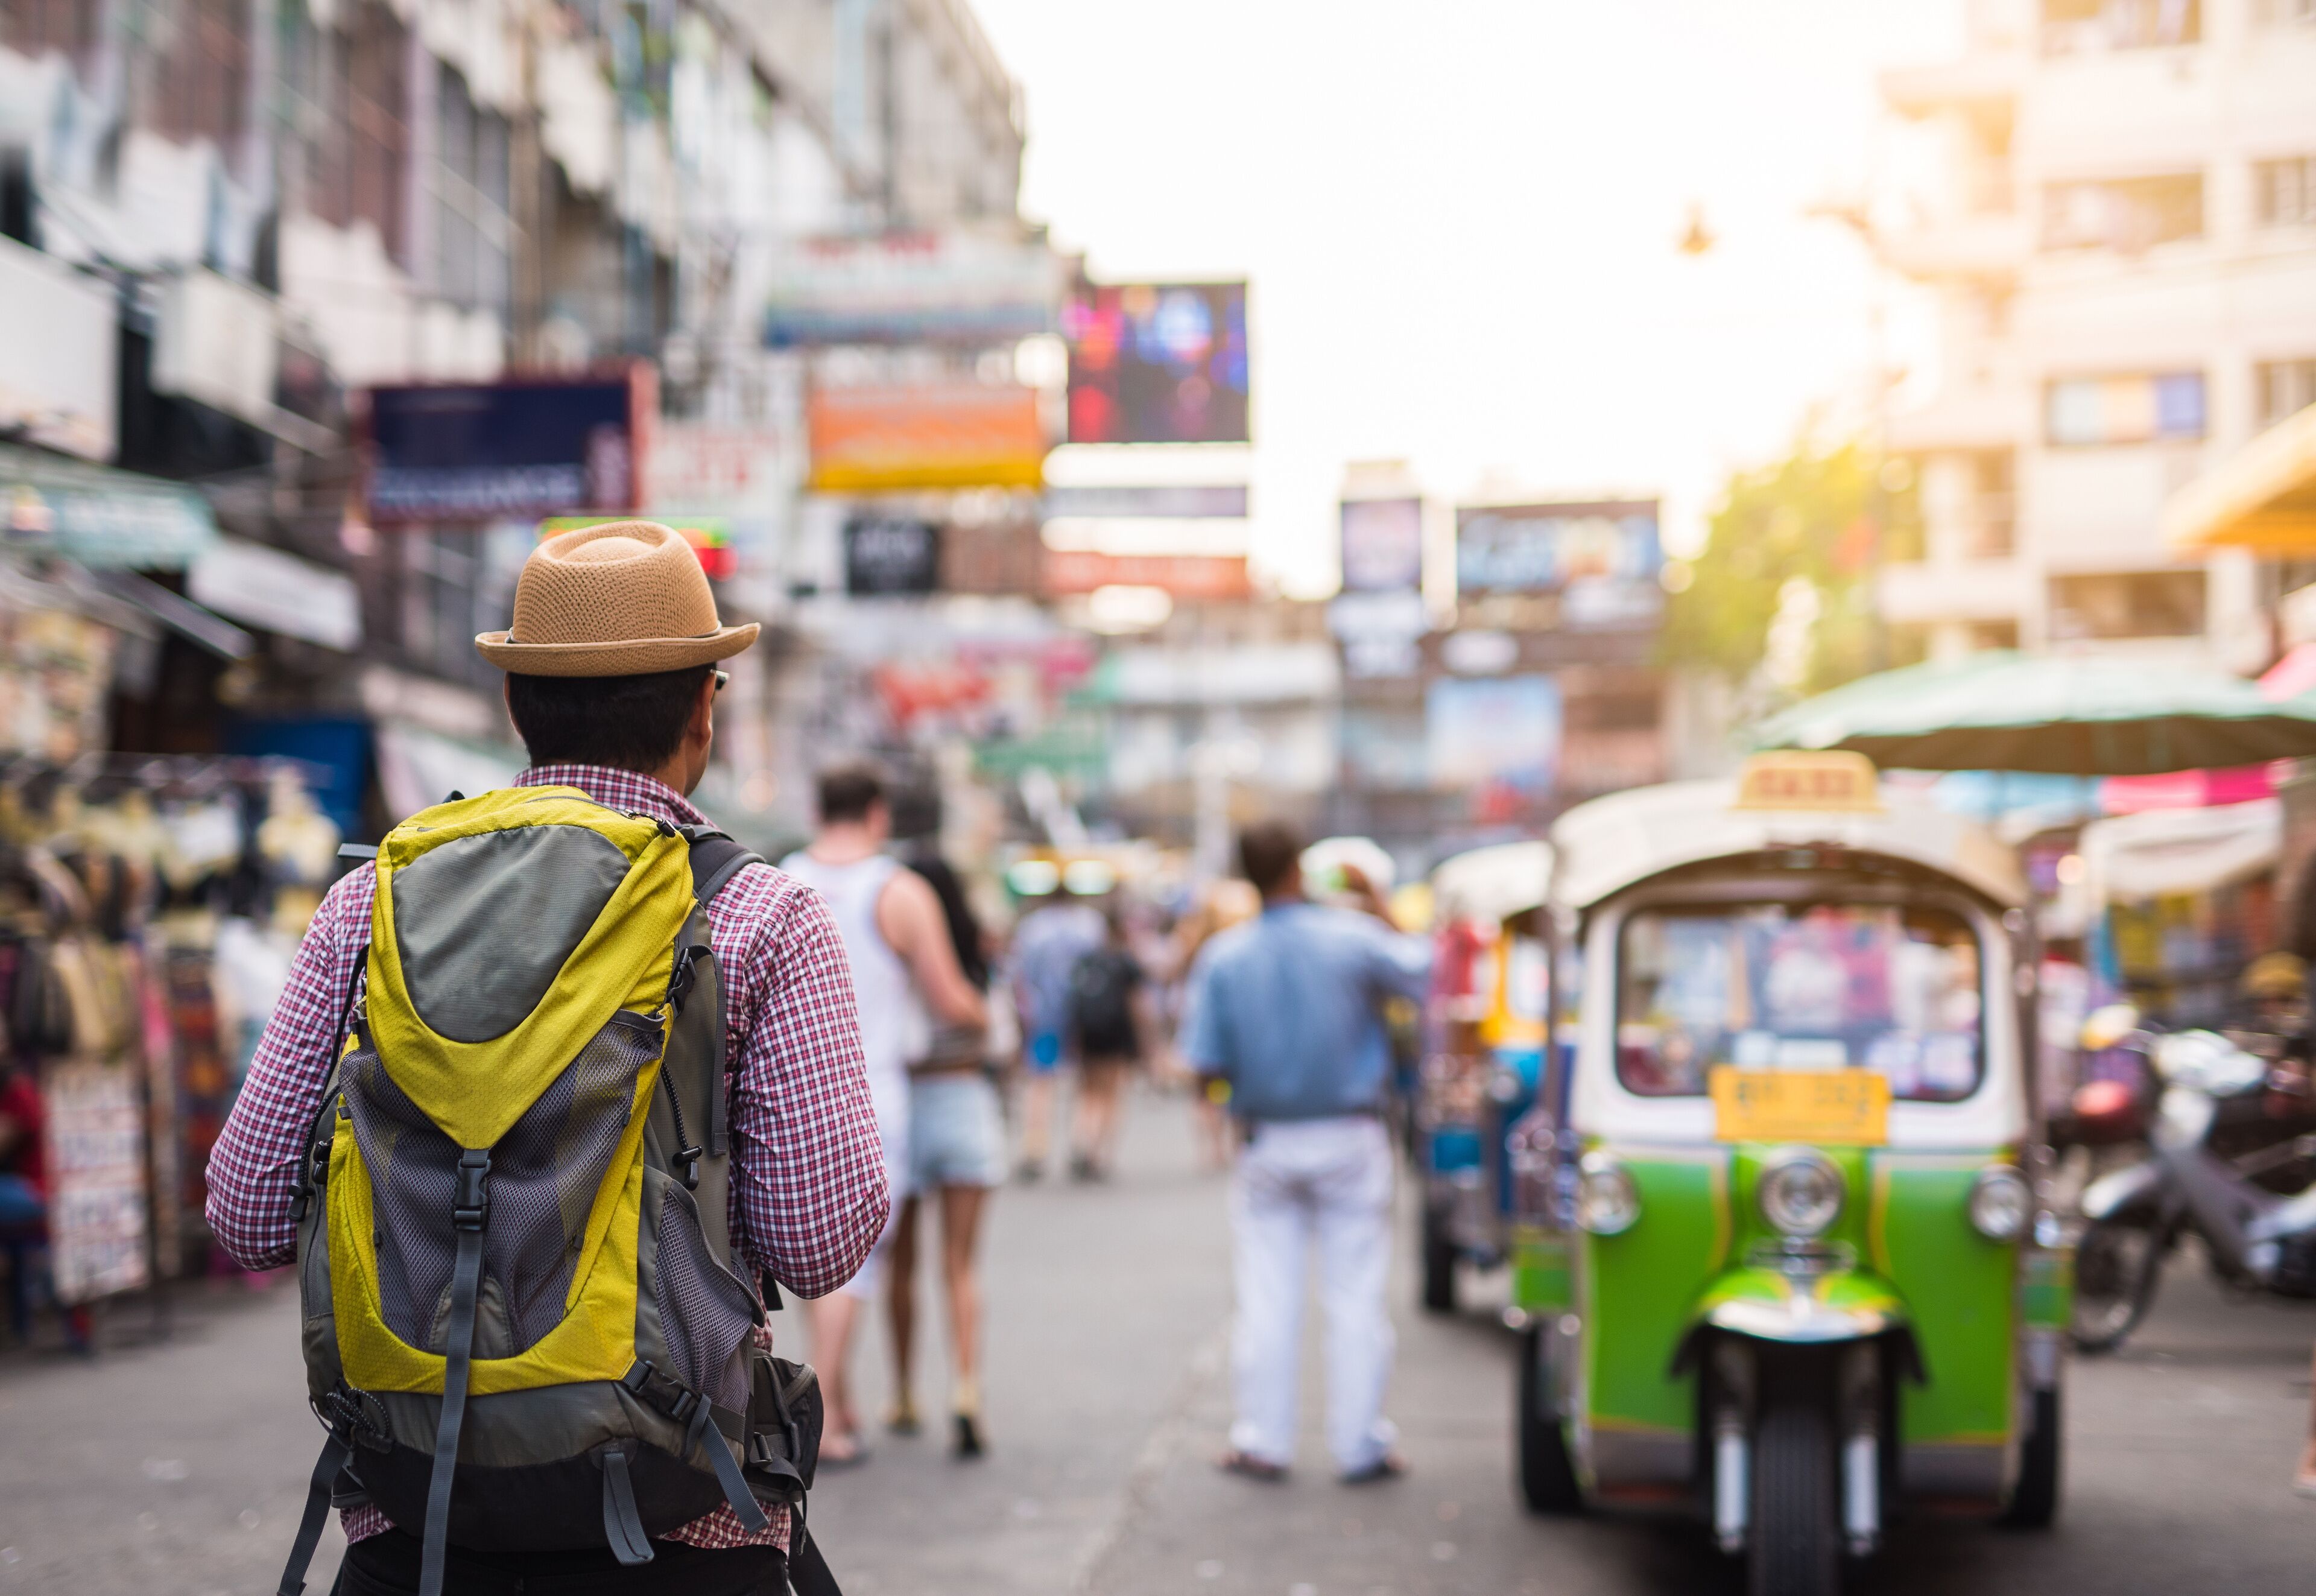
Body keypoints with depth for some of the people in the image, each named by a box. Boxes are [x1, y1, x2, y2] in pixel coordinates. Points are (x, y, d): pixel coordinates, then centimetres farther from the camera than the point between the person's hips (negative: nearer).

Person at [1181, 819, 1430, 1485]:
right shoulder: (1352, 937, -10)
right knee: (1355, 1295, 4)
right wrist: (1377, 903, 17)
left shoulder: (1224, 956, -7)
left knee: (1266, 1299, 8)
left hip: (1268, 1143, 1)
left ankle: (1263, 1442, 11)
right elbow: (1419, 967, 9)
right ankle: (1360, 1444, 7)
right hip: (1348, 1138, -1)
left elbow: (1207, 1062, -7)